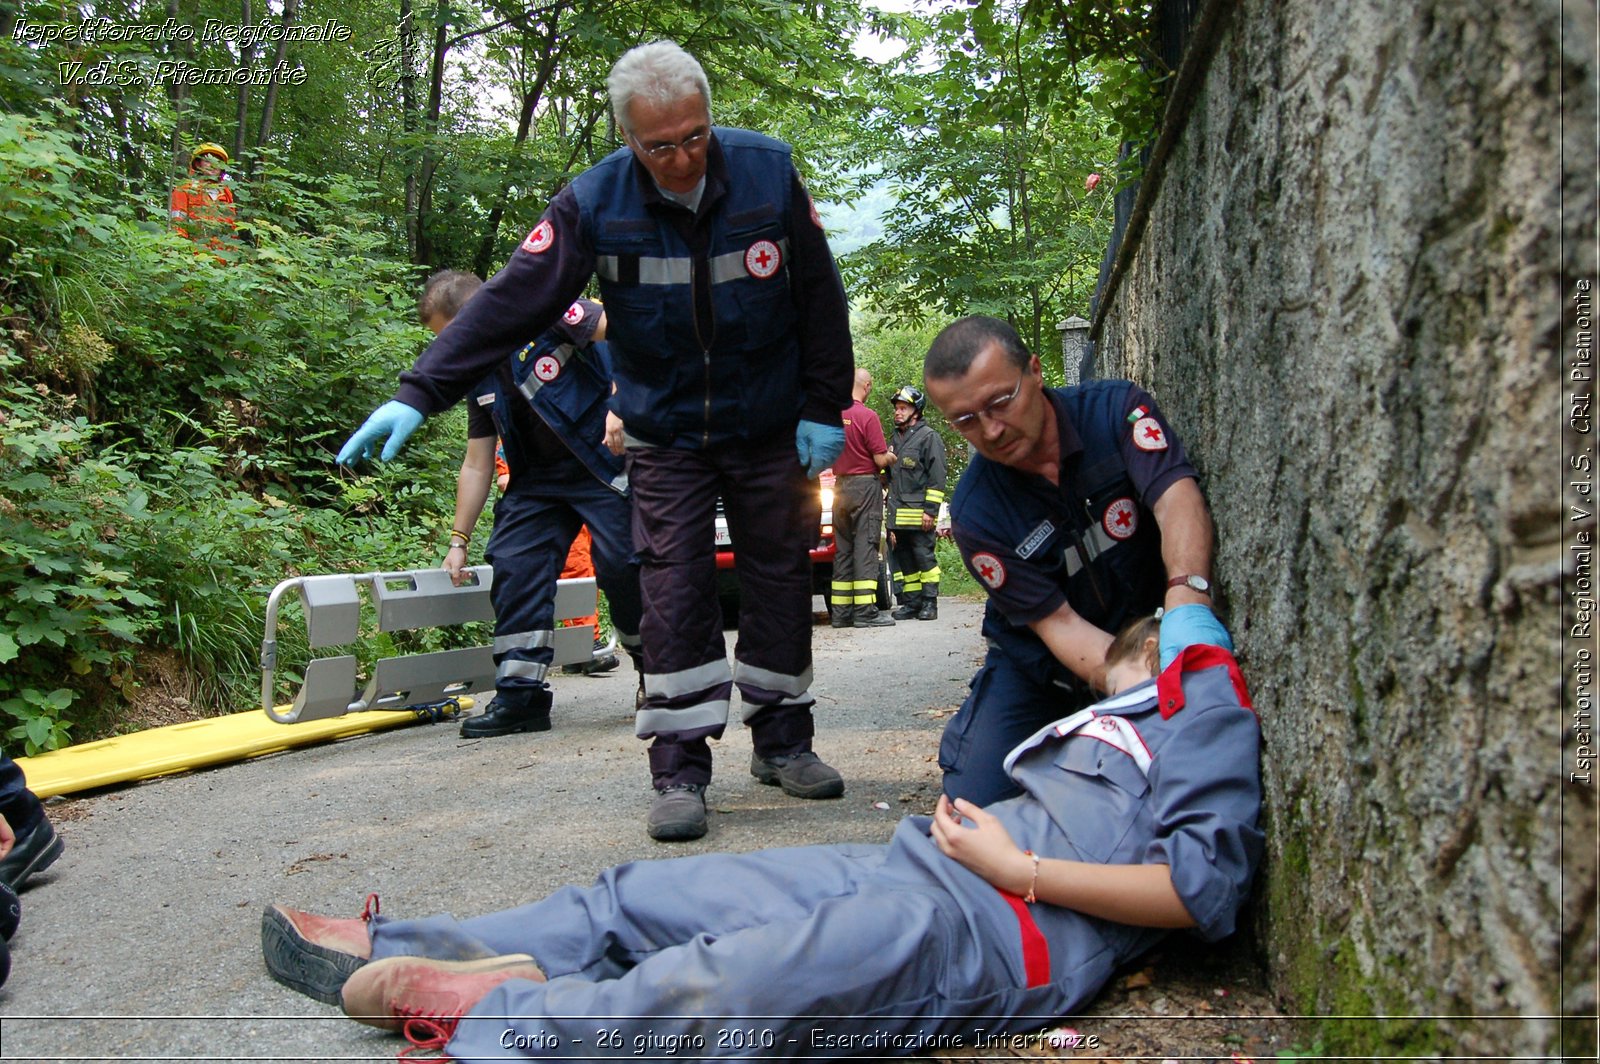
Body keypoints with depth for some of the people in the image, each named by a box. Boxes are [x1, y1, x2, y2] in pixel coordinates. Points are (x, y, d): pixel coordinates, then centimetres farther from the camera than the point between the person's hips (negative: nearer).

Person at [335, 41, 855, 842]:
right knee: (674, 592, -6)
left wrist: (824, 409, -5)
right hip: (665, 436, -1)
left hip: (771, 429, 1)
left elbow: (821, 299, -4)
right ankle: (680, 769, 2)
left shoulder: (768, 172, -12)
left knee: (781, 580, 7)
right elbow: (509, 302, -20)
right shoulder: (595, 202, -15)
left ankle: (783, 740, 23)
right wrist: (419, 395, -28)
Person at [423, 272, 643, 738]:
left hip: (607, 463, -7)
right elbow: (476, 464, 16)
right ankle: (521, 696, 1)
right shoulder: (482, 376, 12)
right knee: (513, 566, -5)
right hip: (539, 478, 7)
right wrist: (458, 540, 15)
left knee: (621, 566, -12)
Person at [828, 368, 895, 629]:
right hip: (865, 485, -6)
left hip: (840, 486, 6)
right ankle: (865, 612, -8)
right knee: (865, 547, -5)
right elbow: (880, 460, -11)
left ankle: (841, 612, 10)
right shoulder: (868, 416, -13)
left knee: (842, 549, 9)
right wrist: (891, 457, 9)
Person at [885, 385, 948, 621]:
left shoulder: (928, 437, -3)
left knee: (924, 557, -5)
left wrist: (930, 510, -15)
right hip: (898, 515, 8)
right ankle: (911, 602, 13)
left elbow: (937, 477, -9)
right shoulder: (896, 438, 21)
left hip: (918, 513, -8)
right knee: (904, 560, 8)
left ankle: (929, 603, -1)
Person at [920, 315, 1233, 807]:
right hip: (1039, 665, -1)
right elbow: (1058, 623, -21)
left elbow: (1177, 500, -34)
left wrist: (1188, 603, -54)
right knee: (974, 803, -12)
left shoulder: (1115, 410, -18)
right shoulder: (974, 512, -20)